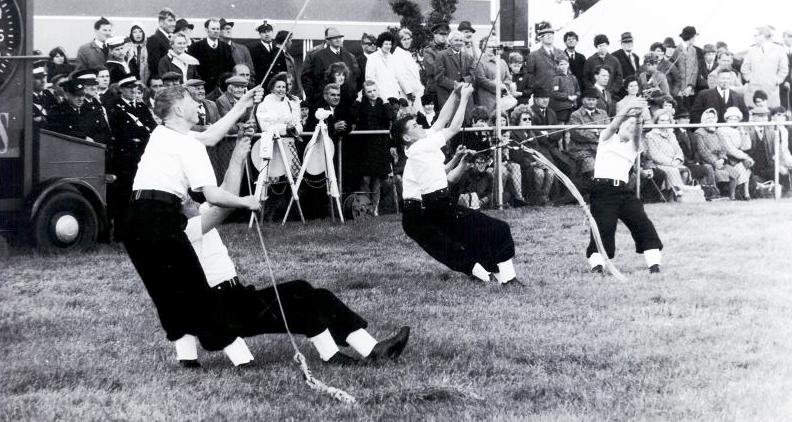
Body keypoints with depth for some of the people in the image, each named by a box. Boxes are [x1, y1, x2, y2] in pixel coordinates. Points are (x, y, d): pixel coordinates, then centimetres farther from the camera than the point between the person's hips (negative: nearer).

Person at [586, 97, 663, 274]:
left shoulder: (634, 146, 21)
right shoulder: (608, 138, 12)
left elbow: (637, 133, -2)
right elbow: (613, 125, -11)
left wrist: (639, 118, -24)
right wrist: (628, 109, -29)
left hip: (623, 190, 4)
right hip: (602, 188, -4)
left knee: (643, 223, -9)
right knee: (603, 228, -17)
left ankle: (655, 265, -9)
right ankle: (596, 265, -12)